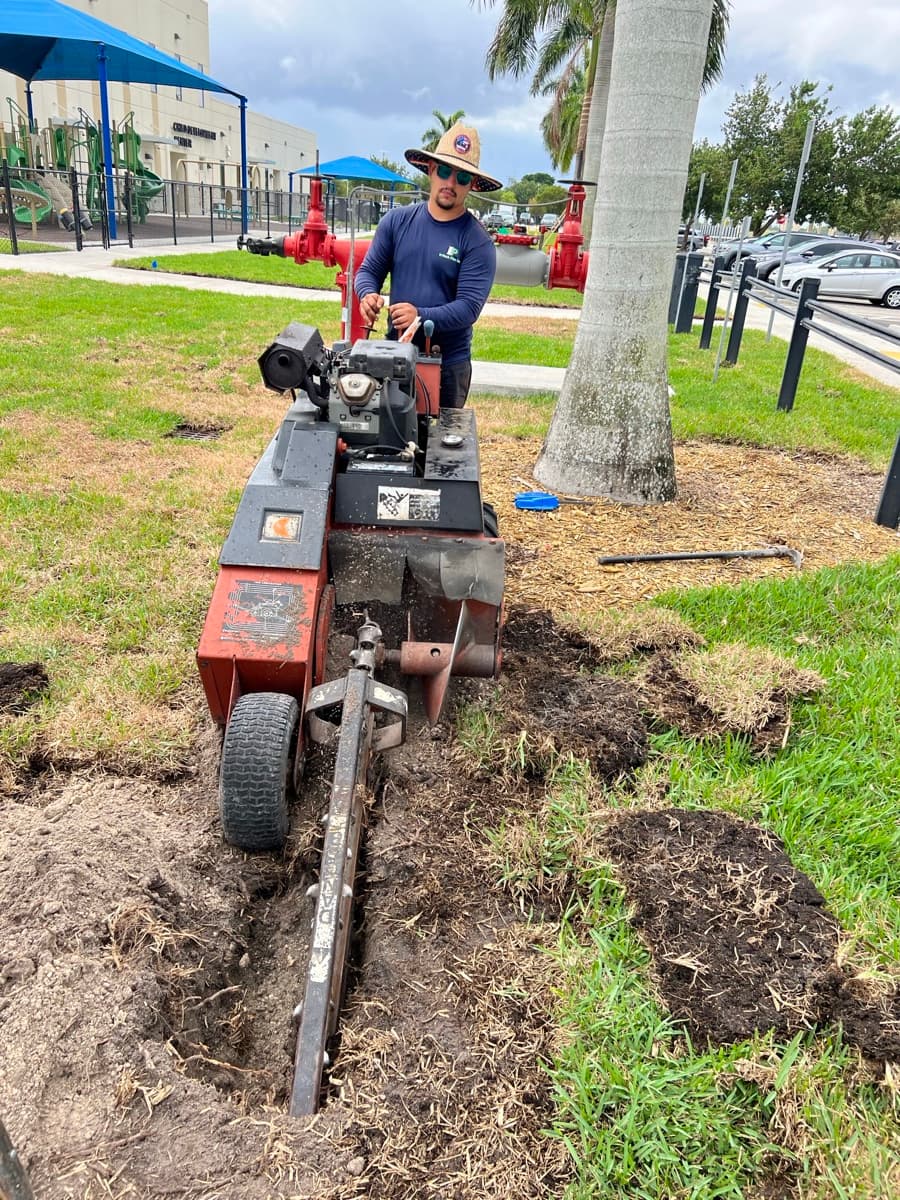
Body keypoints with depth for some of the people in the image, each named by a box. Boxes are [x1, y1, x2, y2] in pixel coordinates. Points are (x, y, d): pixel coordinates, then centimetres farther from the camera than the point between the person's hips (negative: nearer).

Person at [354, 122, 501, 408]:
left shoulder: (477, 242, -8)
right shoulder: (397, 221, 3)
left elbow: (469, 307, -16)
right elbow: (369, 270, 7)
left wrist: (421, 316, -31)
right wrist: (368, 295, -16)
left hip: (449, 363, -3)